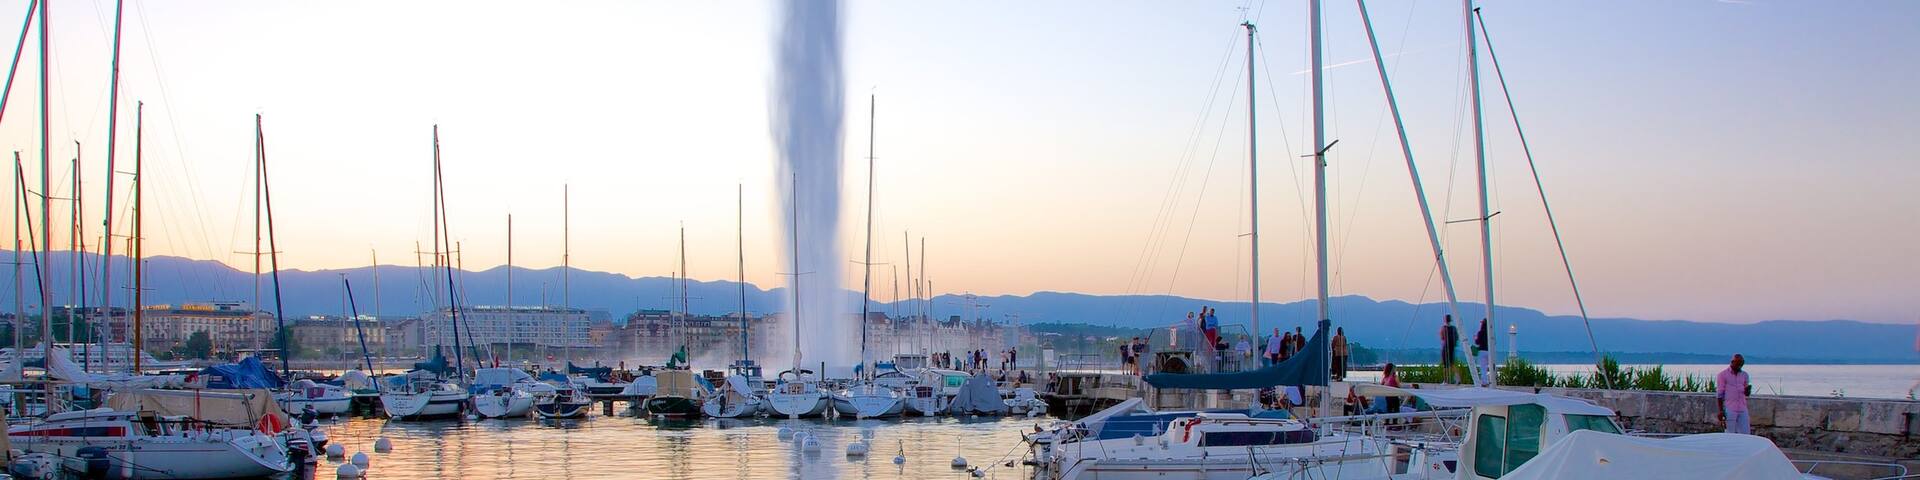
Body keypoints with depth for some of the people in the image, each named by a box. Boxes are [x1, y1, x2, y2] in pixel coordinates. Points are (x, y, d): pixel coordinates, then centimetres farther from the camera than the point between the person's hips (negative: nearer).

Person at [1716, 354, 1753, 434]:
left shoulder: (1744, 375, 12)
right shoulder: (1723, 375, -3)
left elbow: (1747, 393, 18)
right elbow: (1719, 394, -5)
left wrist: (1748, 390, -8)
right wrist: (1721, 410, -11)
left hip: (1742, 410, 5)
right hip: (1729, 410, -5)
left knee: (1746, 434, 3)